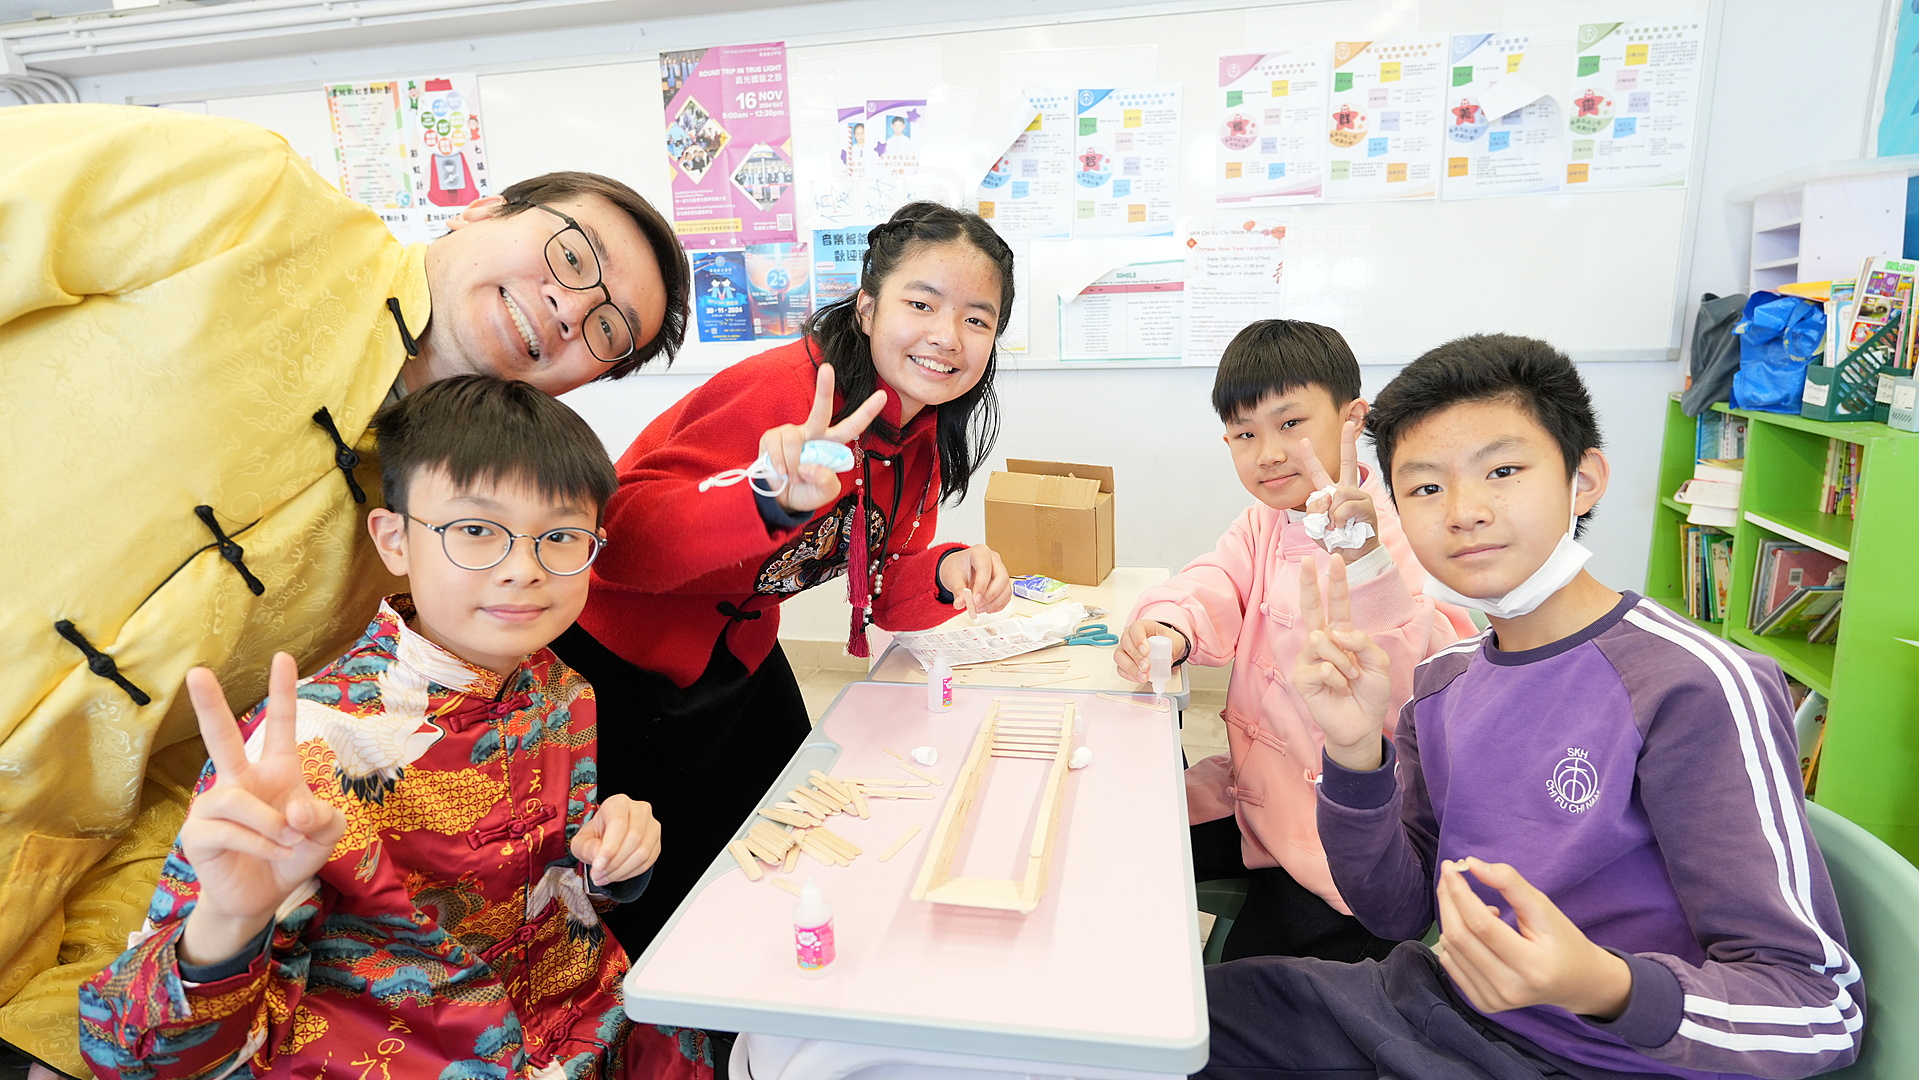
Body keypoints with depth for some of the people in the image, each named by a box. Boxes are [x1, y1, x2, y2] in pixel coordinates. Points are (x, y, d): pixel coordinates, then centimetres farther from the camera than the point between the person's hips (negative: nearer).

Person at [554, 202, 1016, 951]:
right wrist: (777, 497, -53)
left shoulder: (921, 433, -5)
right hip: (614, 655, -7)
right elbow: (620, 537, -37)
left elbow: (885, 593, 1)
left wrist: (945, 575, -21)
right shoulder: (787, 390, -30)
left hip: (738, 652, 7)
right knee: (648, 897, 7)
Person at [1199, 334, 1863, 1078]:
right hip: (1437, 1004, 6)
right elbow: (1396, 911, -1)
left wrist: (1604, 988, -37)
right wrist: (1356, 753, -17)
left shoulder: (1696, 687, -20)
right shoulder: (1441, 681, -1)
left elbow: (1819, 1008, -19)